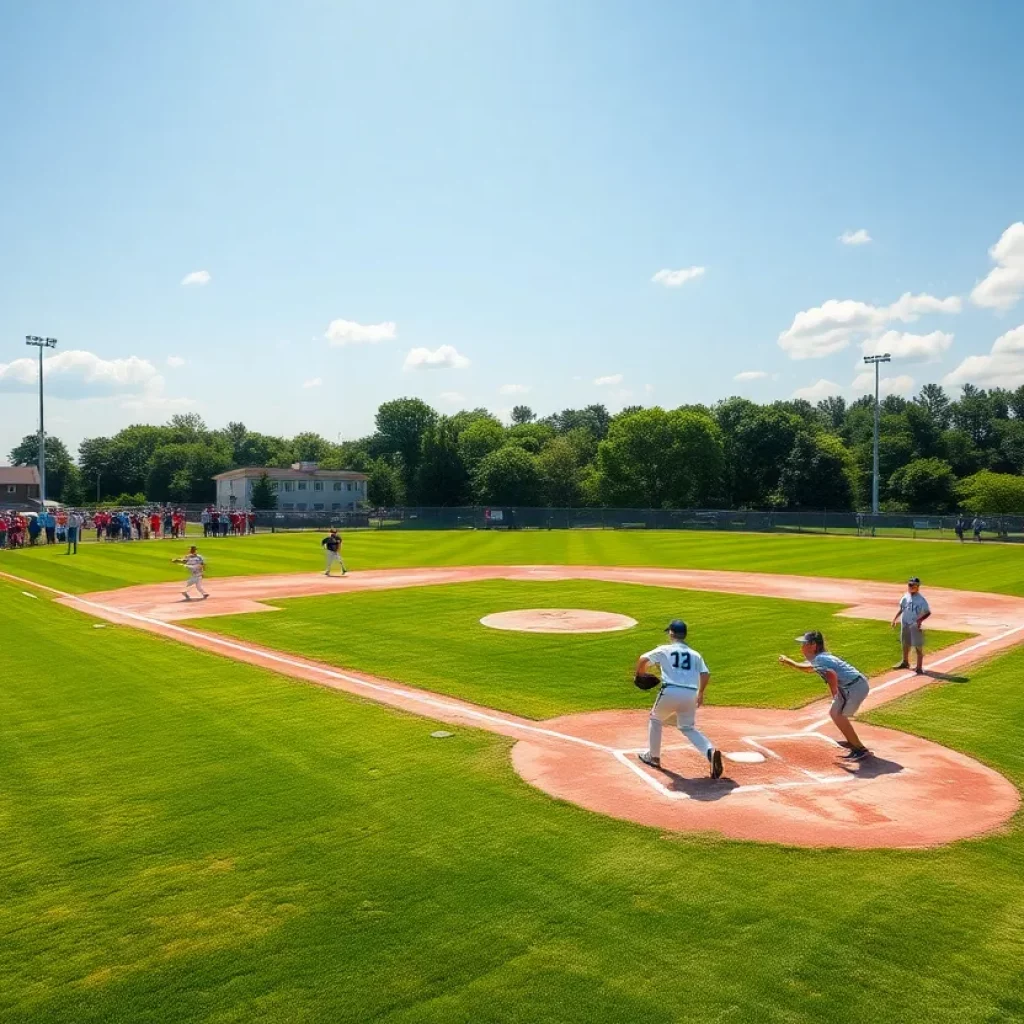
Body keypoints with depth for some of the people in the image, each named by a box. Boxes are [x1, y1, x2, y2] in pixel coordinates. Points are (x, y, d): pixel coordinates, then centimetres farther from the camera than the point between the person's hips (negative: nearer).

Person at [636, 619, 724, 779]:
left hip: (670, 692, -3)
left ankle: (653, 756, 27)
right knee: (688, 727, 20)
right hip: (691, 695, 3)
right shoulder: (695, 654, 18)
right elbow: (705, 673, 7)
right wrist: (700, 693, 19)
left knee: (655, 719, 23)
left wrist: (640, 674, 19)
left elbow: (643, 660, 1)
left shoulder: (664, 650, 9)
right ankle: (711, 751, -6)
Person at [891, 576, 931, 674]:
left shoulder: (921, 599, -16)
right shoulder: (905, 597, 2)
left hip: (915, 626, -6)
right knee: (905, 644, 21)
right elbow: (901, 609, 13)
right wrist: (895, 619, 8)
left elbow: (928, 612, -12)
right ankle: (905, 662, 39)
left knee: (918, 647, -2)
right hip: (905, 624, 6)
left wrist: (920, 620, -25)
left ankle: (919, 667, 3)